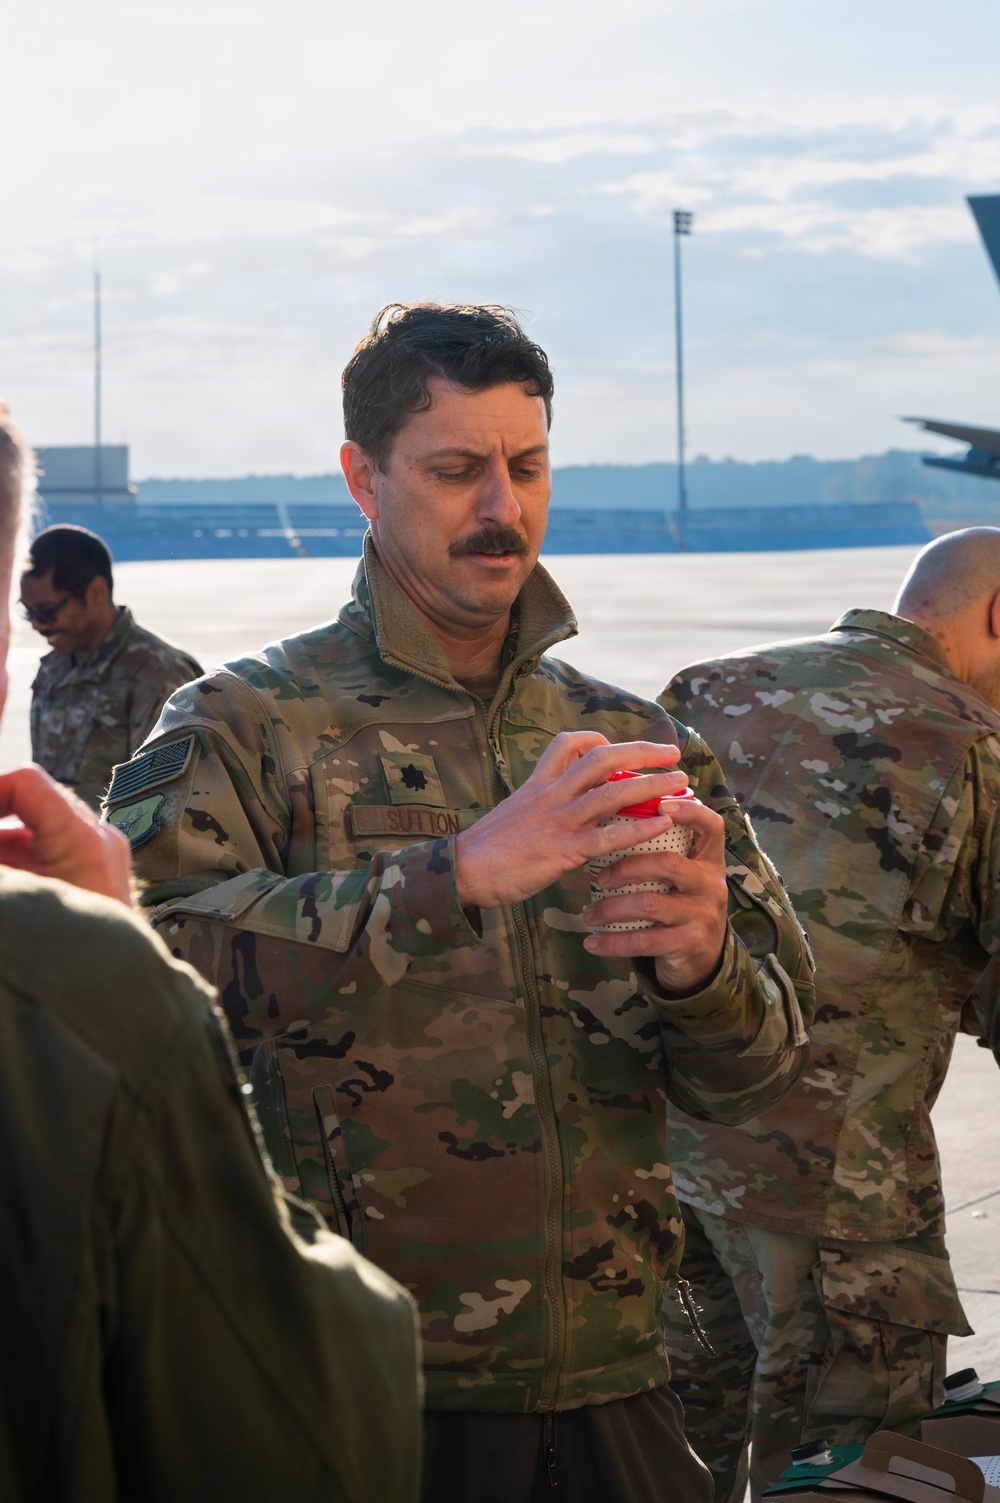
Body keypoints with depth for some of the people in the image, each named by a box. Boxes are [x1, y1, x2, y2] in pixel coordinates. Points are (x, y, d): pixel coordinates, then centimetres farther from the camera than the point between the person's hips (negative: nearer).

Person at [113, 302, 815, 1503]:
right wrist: (457, 874, -31)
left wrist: (701, 964, -18)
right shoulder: (246, 724, -5)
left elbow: (754, 1070, 5)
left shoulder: (633, 746, 9)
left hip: (605, 1386, 4)